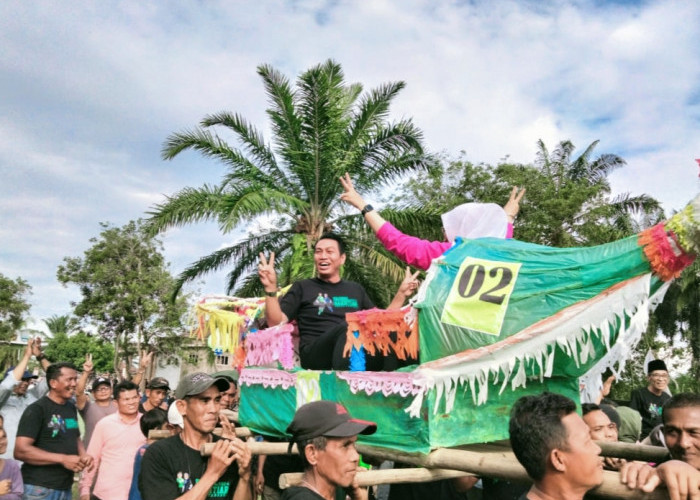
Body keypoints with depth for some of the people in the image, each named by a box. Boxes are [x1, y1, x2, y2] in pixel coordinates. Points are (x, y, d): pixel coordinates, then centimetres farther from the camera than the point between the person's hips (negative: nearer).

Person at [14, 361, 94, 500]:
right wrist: (63, 459, -23)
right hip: (40, 489, -7)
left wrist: (83, 455, 0)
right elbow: (21, 450, -20)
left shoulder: (71, 408, 10)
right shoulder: (37, 409, -12)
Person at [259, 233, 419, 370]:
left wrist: (402, 293, 16)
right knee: (349, 326, -37)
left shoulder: (355, 289, 28)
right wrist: (271, 288, -8)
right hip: (316, 355, -2)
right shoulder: (303, 287, 17)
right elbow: (276, 322, 6)